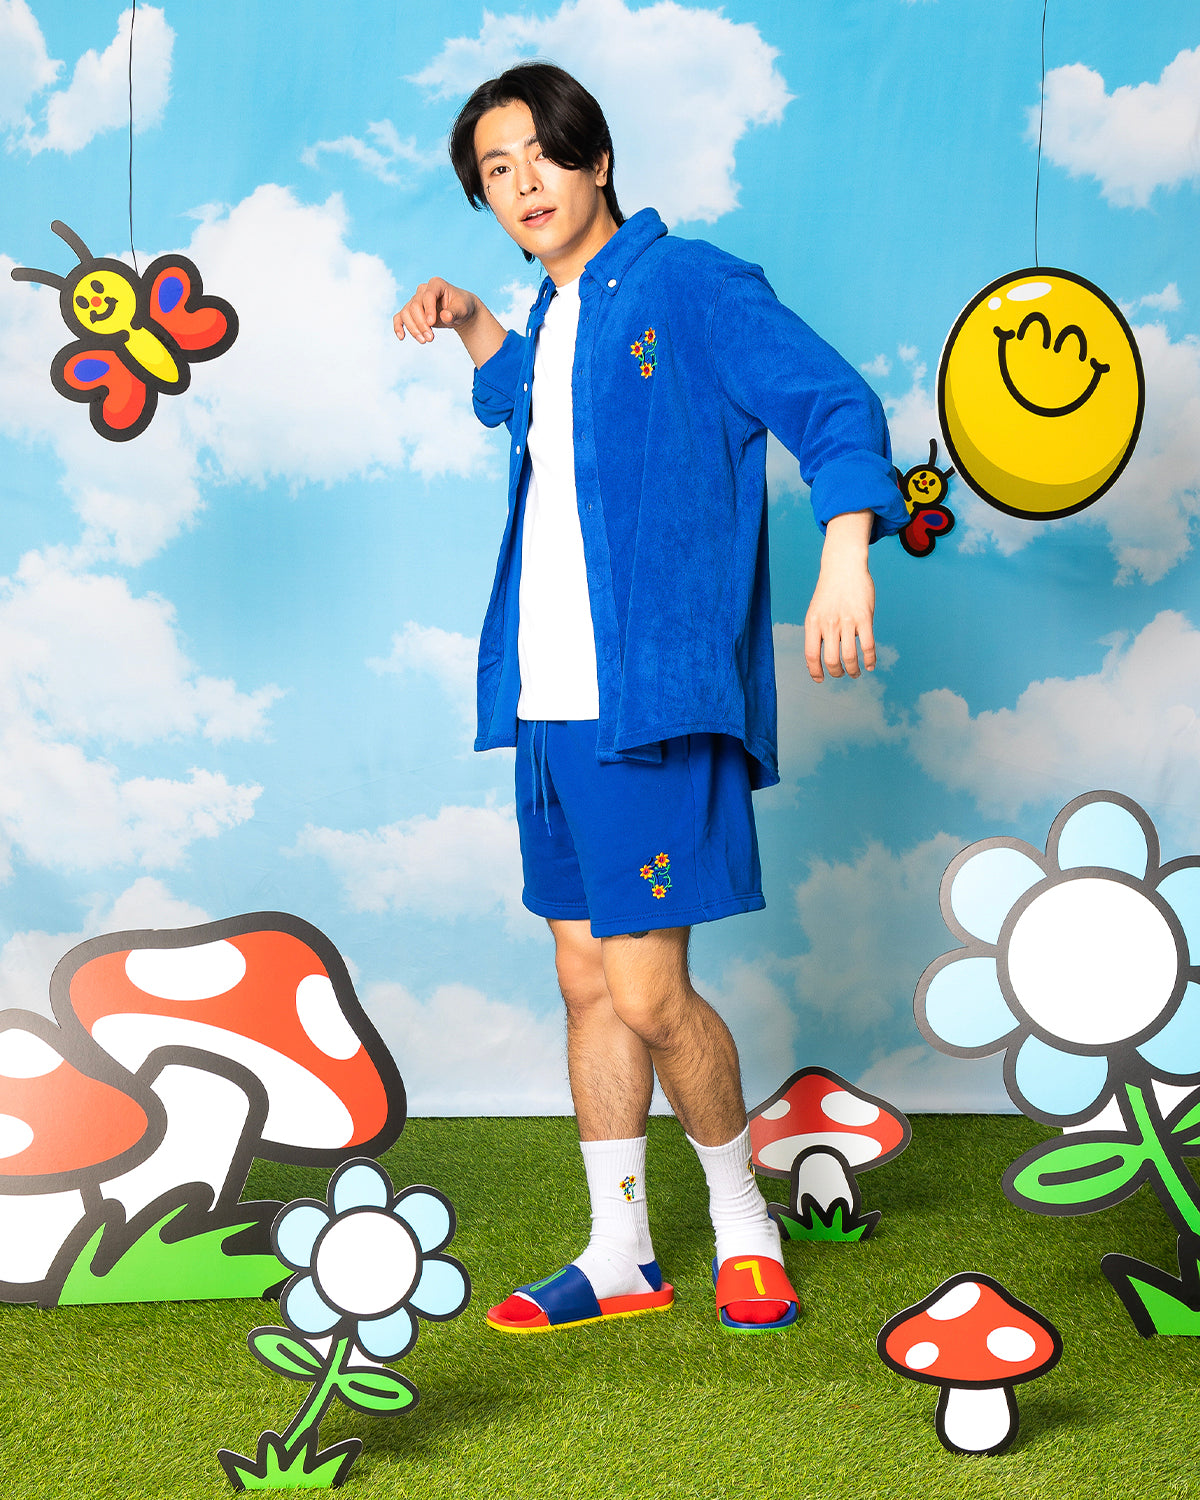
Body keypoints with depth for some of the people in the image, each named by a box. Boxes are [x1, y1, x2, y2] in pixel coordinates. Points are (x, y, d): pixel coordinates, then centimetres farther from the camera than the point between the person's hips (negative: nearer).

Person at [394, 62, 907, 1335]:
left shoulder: (690, 287, -5)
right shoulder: (553, 318, 18)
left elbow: (837, 408, -13)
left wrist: (845, 558, -29)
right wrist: (470, 320, 25)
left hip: (652, 704, -8)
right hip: (548, 707, 8)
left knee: (647, 992, -7)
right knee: (587, 980, 11)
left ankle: (741, 1217, 18)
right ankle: (619, 1254, 22)